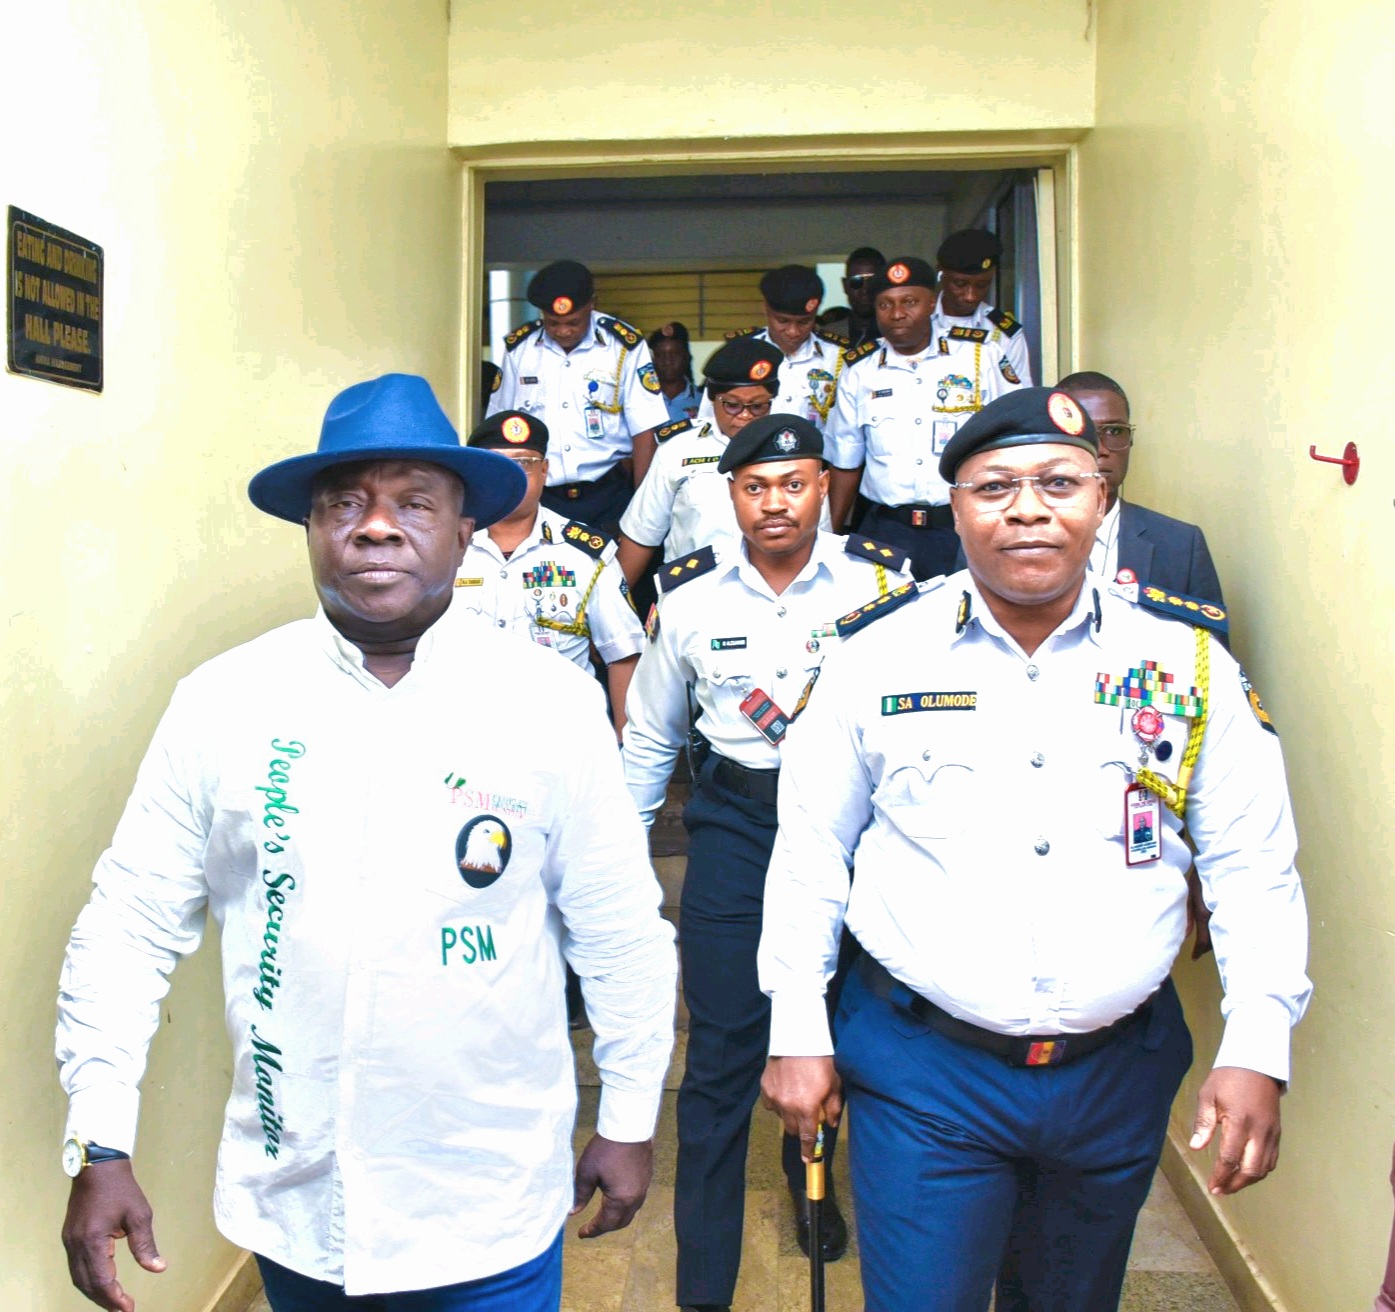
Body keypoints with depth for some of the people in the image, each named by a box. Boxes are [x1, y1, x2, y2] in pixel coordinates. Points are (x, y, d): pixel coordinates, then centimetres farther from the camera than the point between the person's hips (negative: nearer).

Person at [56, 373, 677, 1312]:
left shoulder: (553, 702, -11)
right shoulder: (222, 702, -8)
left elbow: (619, 931, -4)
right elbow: (133, 925, -1)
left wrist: (631, 1120, 3)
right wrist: (100, 1147, -4)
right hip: (290, 1203, 2)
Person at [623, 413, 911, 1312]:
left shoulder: (883, 582, -7)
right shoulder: (690, 596, -2)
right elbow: (651, 738, 9)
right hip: (735, 823, 0)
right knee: (722, 1053, 0)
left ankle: (811, 1184, 50)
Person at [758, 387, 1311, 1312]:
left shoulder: (1191, 663, -4)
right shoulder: (879, 659, -7)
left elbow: (1254, 867, 1)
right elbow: (811, 855, 0)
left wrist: (1258, 1050, -6)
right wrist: (798, 1035, 0)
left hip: (1119, 1067, 3)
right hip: (922, 1066, -2)